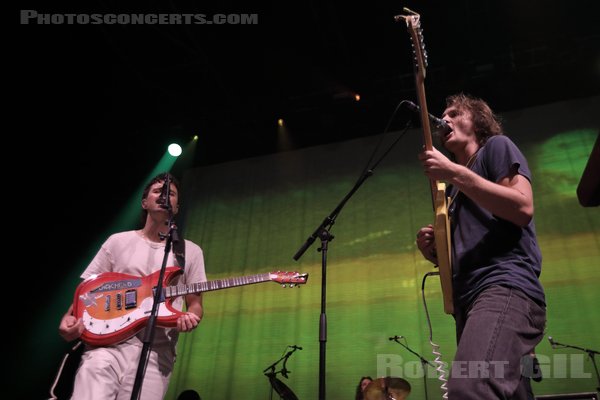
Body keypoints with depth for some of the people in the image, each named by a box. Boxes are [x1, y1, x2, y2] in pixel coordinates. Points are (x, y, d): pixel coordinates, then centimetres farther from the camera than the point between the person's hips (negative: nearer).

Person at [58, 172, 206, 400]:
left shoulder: (191, 252, 12)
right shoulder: (118, 241, 13)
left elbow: (195, 302, 12)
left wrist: (191, 318, -12)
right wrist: (69, 318, -7)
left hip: (156, 350, 1)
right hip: (108, 343, 0)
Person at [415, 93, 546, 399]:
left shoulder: (496, 146, 12)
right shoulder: (455, 189, 31)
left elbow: (523, 209, -8)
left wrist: (454, 173, -9)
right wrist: (434, 251, 9)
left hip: (506, 286, -9)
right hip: (470, 301, 9)